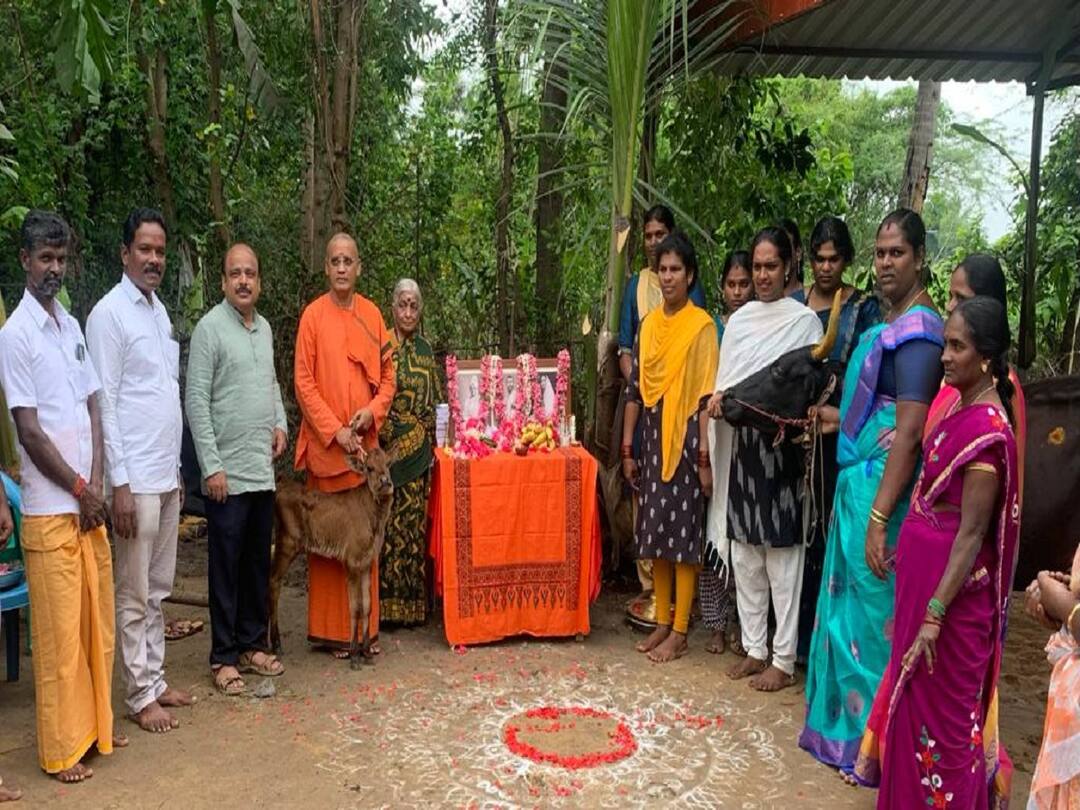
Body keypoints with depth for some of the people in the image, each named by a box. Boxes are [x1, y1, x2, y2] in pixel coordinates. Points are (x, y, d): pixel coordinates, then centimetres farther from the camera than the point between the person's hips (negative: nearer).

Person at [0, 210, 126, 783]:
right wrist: (80, 490, -8)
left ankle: (93, 725, 28)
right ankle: (61, 749, 14)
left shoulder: (72, 326, 11)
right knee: (59, 632, 1)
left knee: (96, 623, 14)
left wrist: (96, 484, 0)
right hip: (49, 510, -7)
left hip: (88, 503, 7)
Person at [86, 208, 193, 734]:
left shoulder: (160, 310, 13)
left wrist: (176, 468, 16)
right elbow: (104, 404, -14)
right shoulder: (109, 314, -11)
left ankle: (155, 679, 27)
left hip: (167, 475, 8)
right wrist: (120, 483, -17)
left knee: (158, 589, 16)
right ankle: (140, 696, 14)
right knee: (134, 595, 3)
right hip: (136, 479, -8)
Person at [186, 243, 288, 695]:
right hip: (227, 474, -7)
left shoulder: (264, 328, 12)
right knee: (225, 568, 3)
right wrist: (211, 466, -15)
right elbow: (196, 401, -12)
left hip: (263, 470, 7)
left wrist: (280, 422, 6)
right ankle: (224, 657, 14)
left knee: (258, 565, 14)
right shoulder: (210, 328, -9)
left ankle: (252, 644, 27)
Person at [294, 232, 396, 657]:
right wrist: (335, 430, -12)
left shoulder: (373, 314, 9)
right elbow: (304, 383, -5)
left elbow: (387, 376, 10)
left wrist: (372, 411, -8)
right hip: (325, 443, -3)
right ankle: (331, 629, 12)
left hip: (365, 441, 3)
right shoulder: (313, 315, -2)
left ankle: (366, 627, 18)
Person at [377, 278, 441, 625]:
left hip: (420, 450, 4)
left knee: (415, 522, 5)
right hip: (389, 449, -4)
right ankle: (386, 603, 5)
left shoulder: (425, 349, 14)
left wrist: (432, 439, 7)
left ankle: (413, 602, 12)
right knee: (389, 525, -4)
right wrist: (395, 436, -10)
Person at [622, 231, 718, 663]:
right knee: (655, 531, 11)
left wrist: (705, 457, -13)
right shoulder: (648, 323, 10)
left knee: (683, 533, 0)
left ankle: (679, 632, 11)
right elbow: (634, 388, 11)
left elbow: (707, 395, -10)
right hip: (651, 436, 6)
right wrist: (628, 448, 9)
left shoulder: (702, 325, -6)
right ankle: (662, 622, 24)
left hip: (685, 437, -6)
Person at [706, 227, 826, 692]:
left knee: (782, 554, 0)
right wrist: (718, 398, -7)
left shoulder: (804, 320, -3)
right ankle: (754, 649, 23)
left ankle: (783, 660, 11)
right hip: (741, 444, 5)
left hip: (781, 445, -5)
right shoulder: (739, 320, 12)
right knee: (744, 552, 10)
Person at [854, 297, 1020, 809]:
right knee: (918, 696, 22)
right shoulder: (962, 408, 5)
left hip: (950, 587, -9)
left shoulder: (986, 430, -22)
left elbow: (972, 534, -22)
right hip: (924, 574, 9)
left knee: (938, 704, 7)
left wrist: (934, 614, -21)